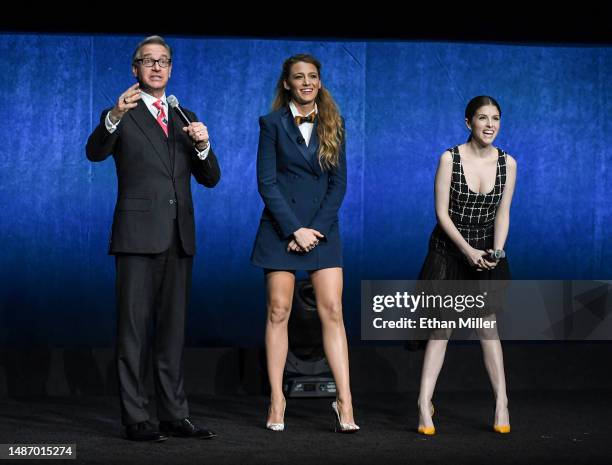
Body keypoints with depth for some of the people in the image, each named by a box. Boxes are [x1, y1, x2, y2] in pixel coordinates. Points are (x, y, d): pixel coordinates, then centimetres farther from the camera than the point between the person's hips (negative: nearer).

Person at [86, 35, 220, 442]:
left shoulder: (185, 118, 18)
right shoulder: (121, 116, 3)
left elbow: (210, 178, 15)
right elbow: (95, 152, -17)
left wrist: (202, 145, -7)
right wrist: (115, 116, -36)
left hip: (179, 237, 5)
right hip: (139, 235, -5)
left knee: (173, 328, 8)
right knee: (134, 327, -5)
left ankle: (175, 415, 13)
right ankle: (135, 419, -4)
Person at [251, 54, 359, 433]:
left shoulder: (333, 125, 8)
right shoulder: (273, 123, 2)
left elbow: (339, 182, 4)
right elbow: (267, 181, -4)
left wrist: (317, 228, -8)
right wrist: (294, 229, -11)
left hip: (323, 228, 2)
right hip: (281, 227, -2)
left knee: (333, 312, -5)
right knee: (278, 312, -1)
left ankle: (345, 402, -8)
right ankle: (277, 401, 4)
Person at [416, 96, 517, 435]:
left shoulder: (507, 163, -4)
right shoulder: (450, 159, -12)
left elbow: (503, 213, -3)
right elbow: (442, 213, -12)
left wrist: (497, 250, -18)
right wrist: (467, 250, -22)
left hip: (486, 251, 2)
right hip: (449, 249, -2)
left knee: (487, 320, -3)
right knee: (441, 325, -3)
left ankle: (501, 401, -1)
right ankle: (424, 404, -4)